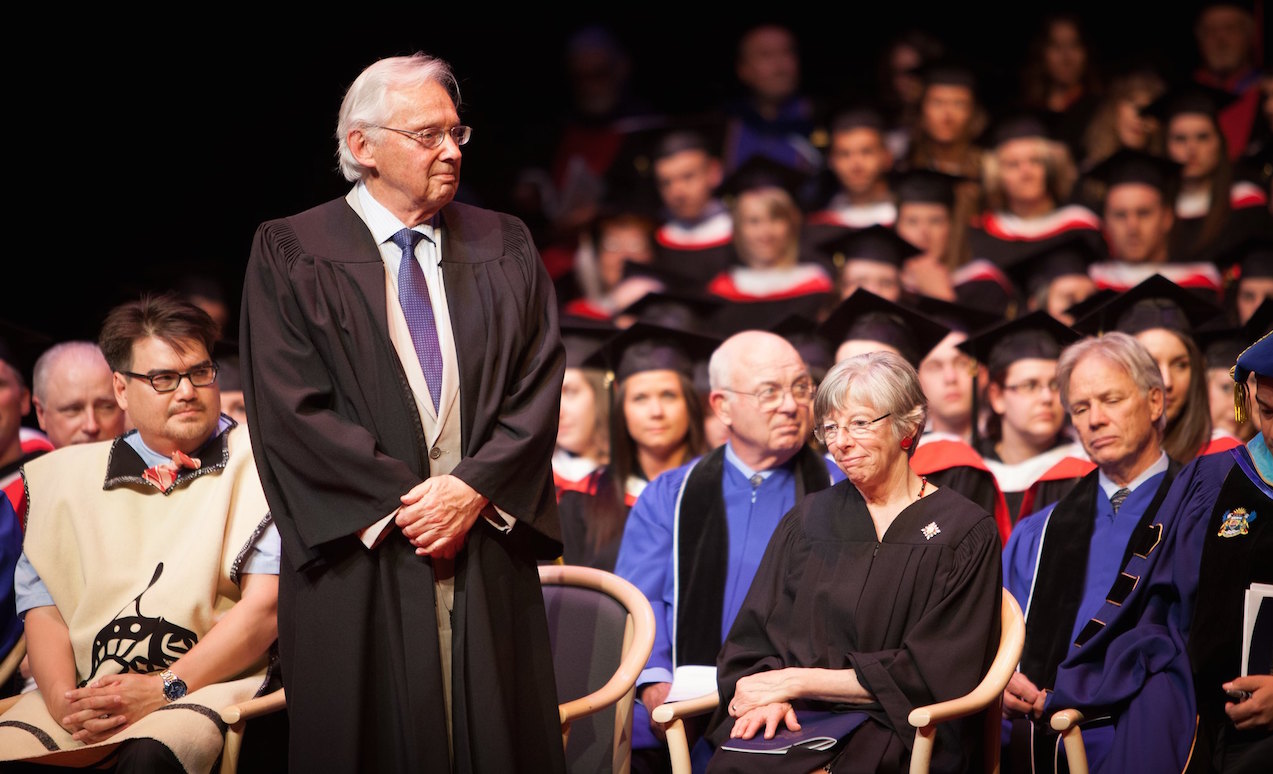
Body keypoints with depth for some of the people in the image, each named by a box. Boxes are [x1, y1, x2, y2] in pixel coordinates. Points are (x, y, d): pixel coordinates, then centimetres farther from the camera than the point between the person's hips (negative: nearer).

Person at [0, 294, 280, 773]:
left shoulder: (255, 463, 8)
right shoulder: (67, 477, 18)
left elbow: (266, 608, -2)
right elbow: (42, 606, 11)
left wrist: (165, 688, -12)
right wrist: (62, 697, -9)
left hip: (207, 683, -3)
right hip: (84, 691, 3)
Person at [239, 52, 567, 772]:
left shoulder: (506, 248, 12)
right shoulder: (291, 254, 2)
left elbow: (540, 386, 5)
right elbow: (290, 408, -6)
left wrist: (475, 486, -10)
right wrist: (399, 499, -12)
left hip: (490, 559, 3)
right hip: (361, 562, -3)